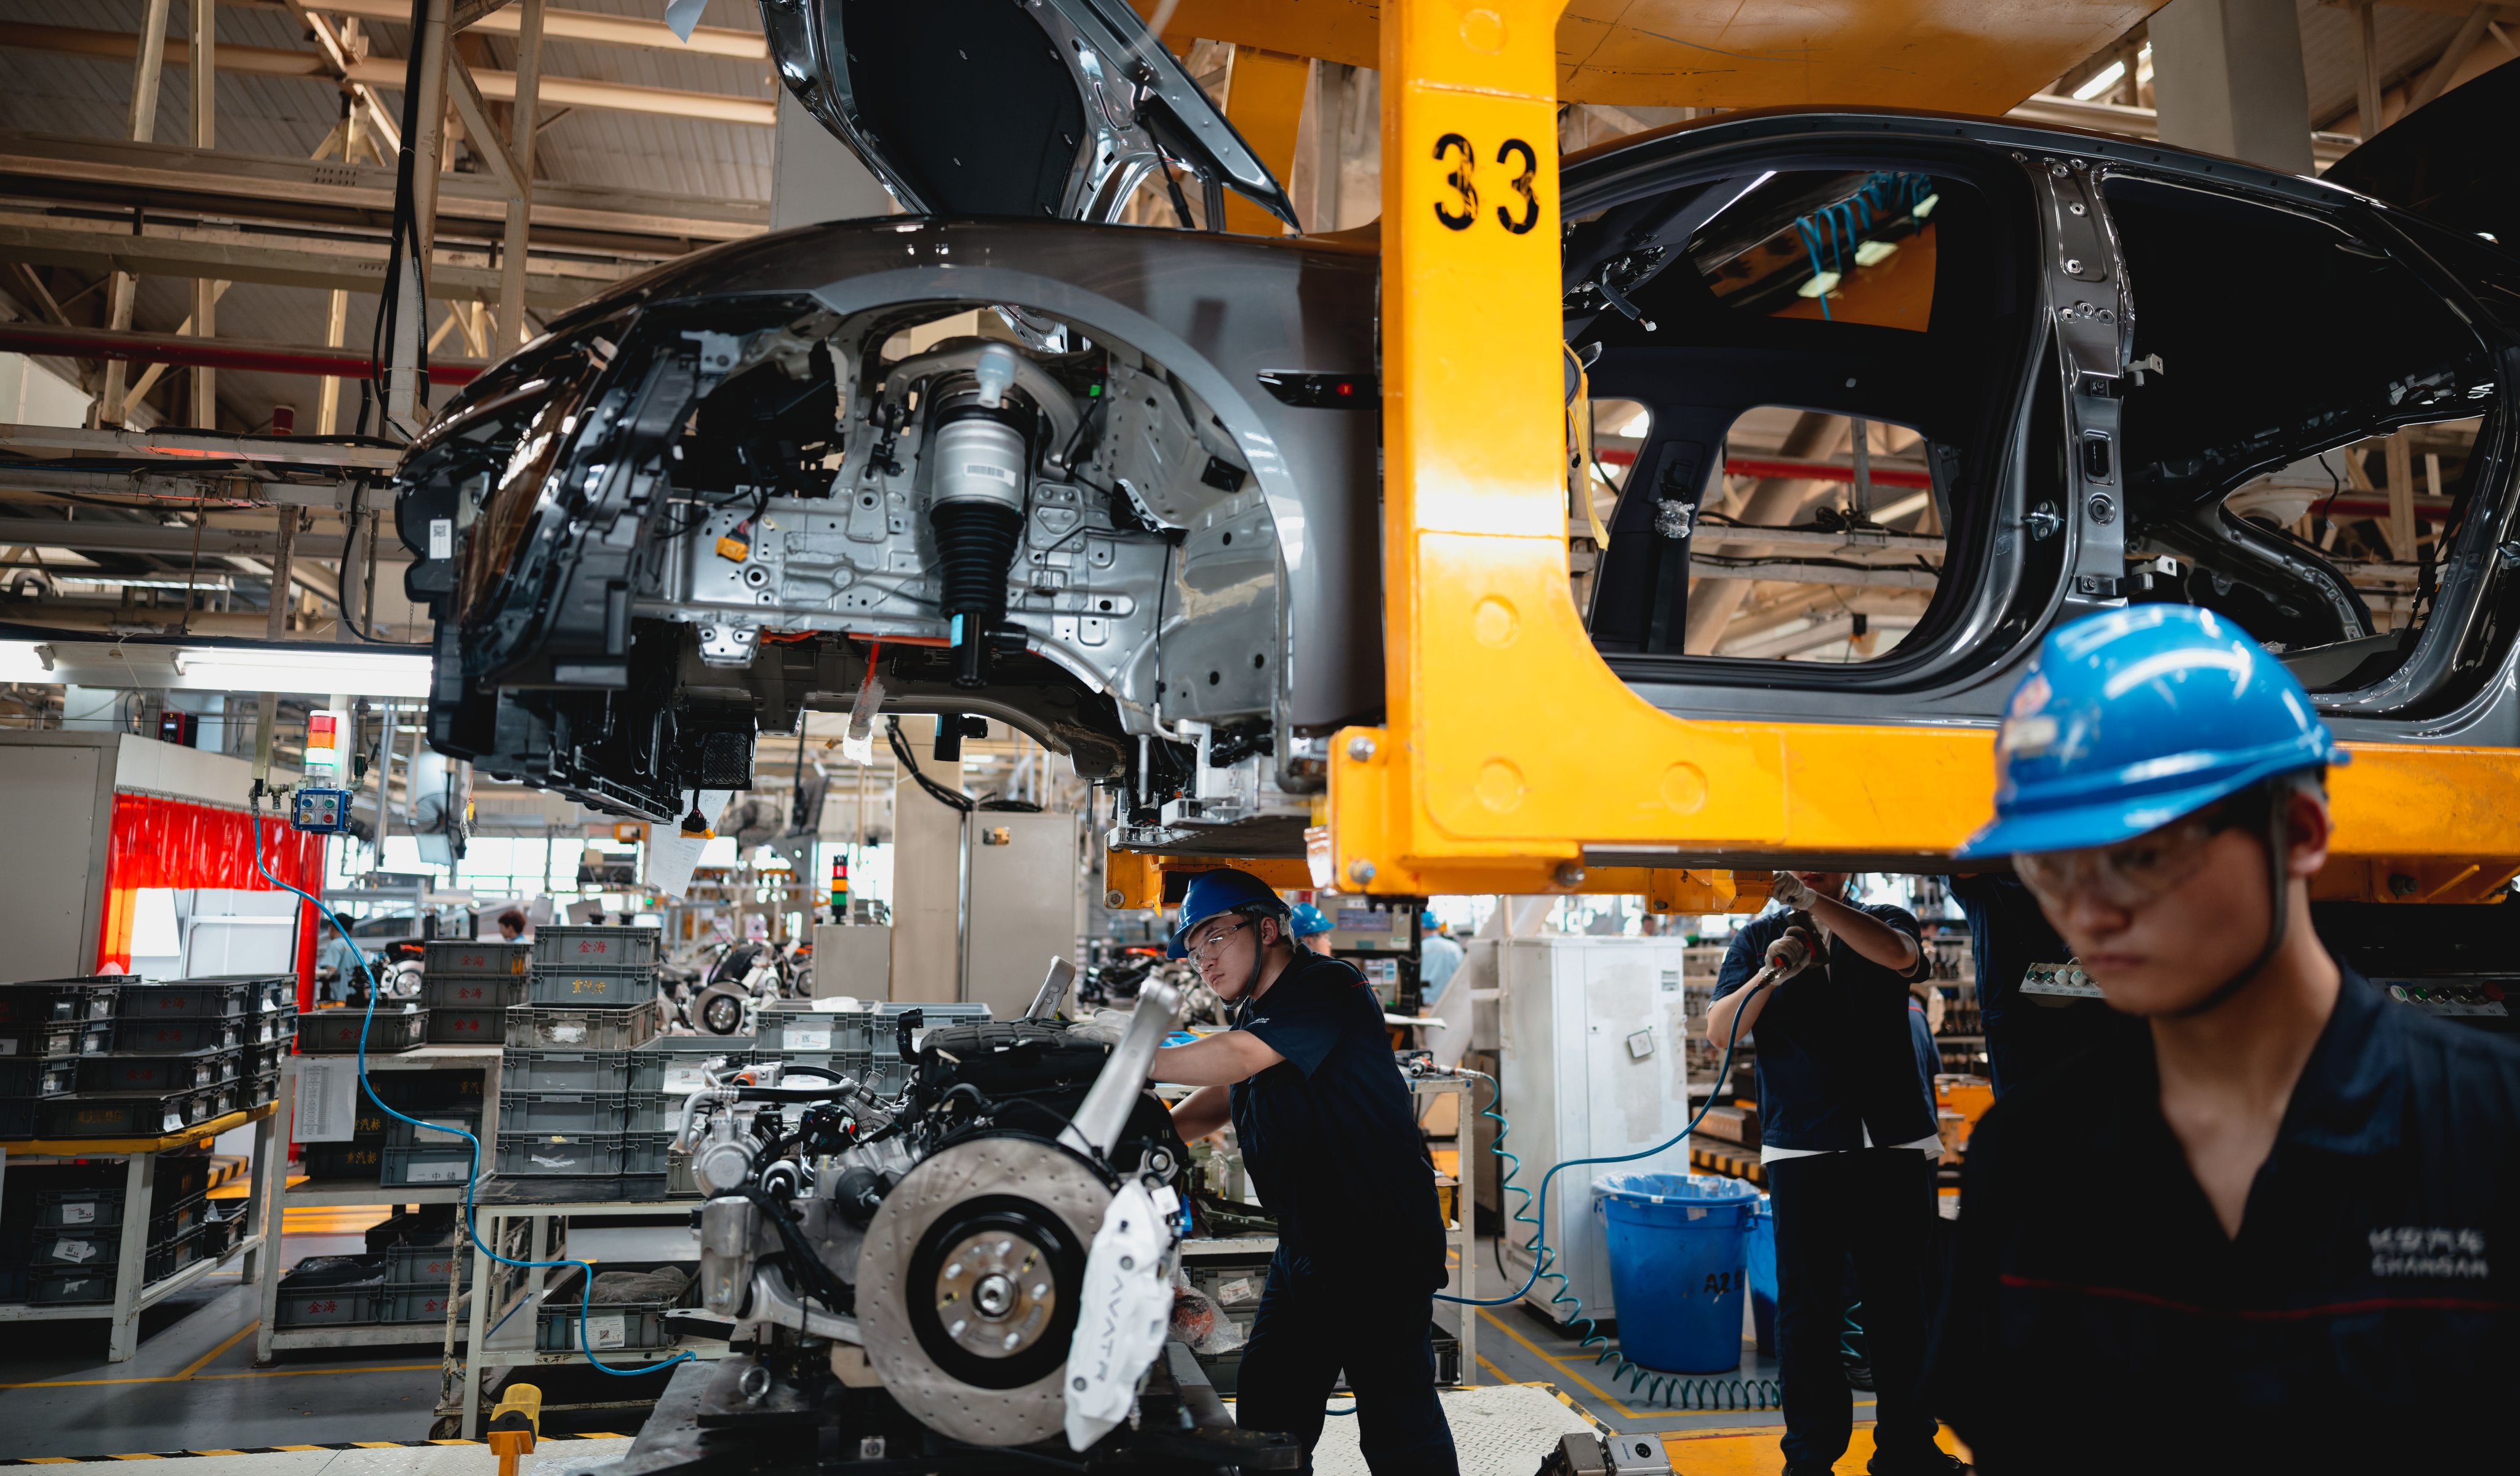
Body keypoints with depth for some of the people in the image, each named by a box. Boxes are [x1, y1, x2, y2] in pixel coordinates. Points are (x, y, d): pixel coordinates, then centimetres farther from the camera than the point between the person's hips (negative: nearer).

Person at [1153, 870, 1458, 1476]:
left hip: (1381, 1246, -9)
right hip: (1303, 1245, 9)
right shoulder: (1254, 1014, 14)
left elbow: (1235, 1060, -27)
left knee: (1398, 1425, -3)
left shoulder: (1327, 986, -16)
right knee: (1264, 1406, 14)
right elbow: (1218, 1101, 21)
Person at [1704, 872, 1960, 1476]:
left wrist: (1814, 902, -24)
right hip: (1802, 1148, 0)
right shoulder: (1759, 938, 10)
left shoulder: (1886, 921, 10)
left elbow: (1898, 955, -15)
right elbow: (1719, 1029, 0)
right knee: (1807, 1307, 2)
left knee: (1900, 1301, 7)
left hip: (1896, 1143, 1)